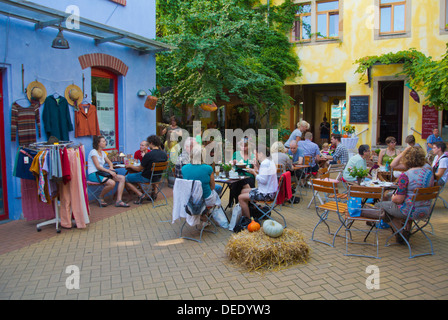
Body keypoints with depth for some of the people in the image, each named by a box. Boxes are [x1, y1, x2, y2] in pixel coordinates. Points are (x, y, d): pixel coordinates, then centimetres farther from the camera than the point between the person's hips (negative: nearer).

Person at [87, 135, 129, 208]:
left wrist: (111, 167, -1)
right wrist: (110, 171, -20)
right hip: (93, 174, -9)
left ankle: (119, 200, -16)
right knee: (112, 183, -33)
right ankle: (100, 198, -6)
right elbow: (98, 167, -14)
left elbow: (110, 162, 23)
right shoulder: (93, 152, -7)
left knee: (122, 178, -10)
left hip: (101, 173, 9)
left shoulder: (103, 153, 18)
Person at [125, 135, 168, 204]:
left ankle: (140, 195, -6)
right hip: (158, 178, 7)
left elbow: (139, 169, -14)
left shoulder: (148, 155, -23)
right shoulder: (164, 154, -4)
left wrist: (130, 166, 5)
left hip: (146, 178, -7)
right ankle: (154, 191, 28)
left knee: (126, 178, 8)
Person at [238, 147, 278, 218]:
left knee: (241, 198, -9)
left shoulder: (265, 163, -21)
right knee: (243, 191, 21)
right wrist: (257, 170, 7)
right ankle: (243, 215, 25)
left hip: (266, 194, -11)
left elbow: (263, 180, -26)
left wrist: (254, 172, -15)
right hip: (269, 191, 11)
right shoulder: (270, 161, 11)